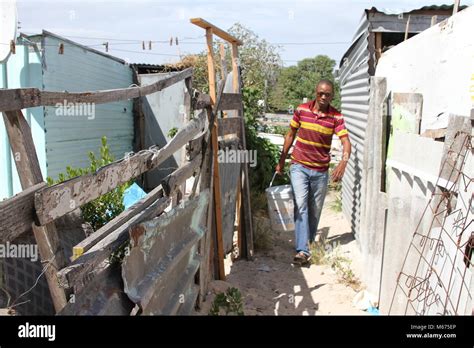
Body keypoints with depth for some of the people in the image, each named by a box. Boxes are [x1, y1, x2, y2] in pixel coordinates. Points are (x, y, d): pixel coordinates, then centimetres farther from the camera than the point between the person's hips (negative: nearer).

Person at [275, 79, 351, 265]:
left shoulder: (336, 117, -5)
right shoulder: (301, 110, -3)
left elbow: (346, 141, -16)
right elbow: (290, 135, 8)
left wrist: (343, 162, -36)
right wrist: (281, 161, 10)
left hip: (321, 171, 1)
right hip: (299, 166, -1)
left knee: (315, 211, 11)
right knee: (300, 206, -16)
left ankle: (309, 242, 32)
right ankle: (302, 250, -19)